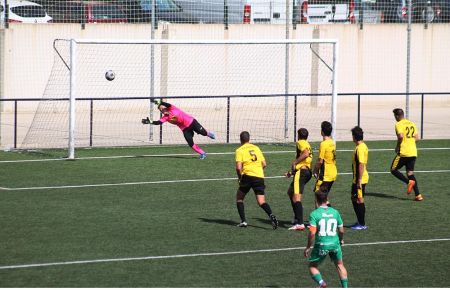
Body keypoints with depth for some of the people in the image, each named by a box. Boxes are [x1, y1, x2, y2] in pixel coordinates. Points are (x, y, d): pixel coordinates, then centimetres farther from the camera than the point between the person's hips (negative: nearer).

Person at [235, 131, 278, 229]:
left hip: (248, 175, -4)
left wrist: (239, 177, 8)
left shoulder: (240, 150, 3)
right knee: (261, 201, -1)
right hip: (260, 176, 4)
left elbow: (238, 167, -8)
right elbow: (264, 164, 14)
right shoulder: (256, 148, 17)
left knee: (239, 198, 16)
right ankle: (271, 215, -28)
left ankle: (243, 221, 7)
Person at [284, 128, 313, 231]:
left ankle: (300, 223, -25)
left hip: (301, 171, -10)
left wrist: (295, 162, -14)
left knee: (296, 197, -15)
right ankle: (297, 218, 29)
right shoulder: (307, 145, 25)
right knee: (290, 192, 27)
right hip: (307, 170, 10)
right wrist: (292, 172, 27)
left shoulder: (301, 143, -3)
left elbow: (305, 154, -23)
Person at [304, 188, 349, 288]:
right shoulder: (335, 212, 3)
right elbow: (341, 230, 9)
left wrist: (308, 247, -5)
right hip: (335, 244, 3)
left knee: (312, 266, 14)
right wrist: (341, 240, 30)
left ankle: (321, 282, -11)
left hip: (321, 245, -3)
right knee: (340, 265, 24)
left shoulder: (314, 214, -9)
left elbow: (312, 233, -16)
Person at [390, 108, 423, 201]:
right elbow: (417, 138, 12)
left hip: (403, 152, -7)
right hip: (413, 152, 7)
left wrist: (397, 147, -10)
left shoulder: (399, 125, -9)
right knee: (410, 173, 11)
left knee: (393, 170, 8)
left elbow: (401, 136, -24)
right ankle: (418, 195, 1)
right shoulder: (411, 124, 13)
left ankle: (409, 182, -13)